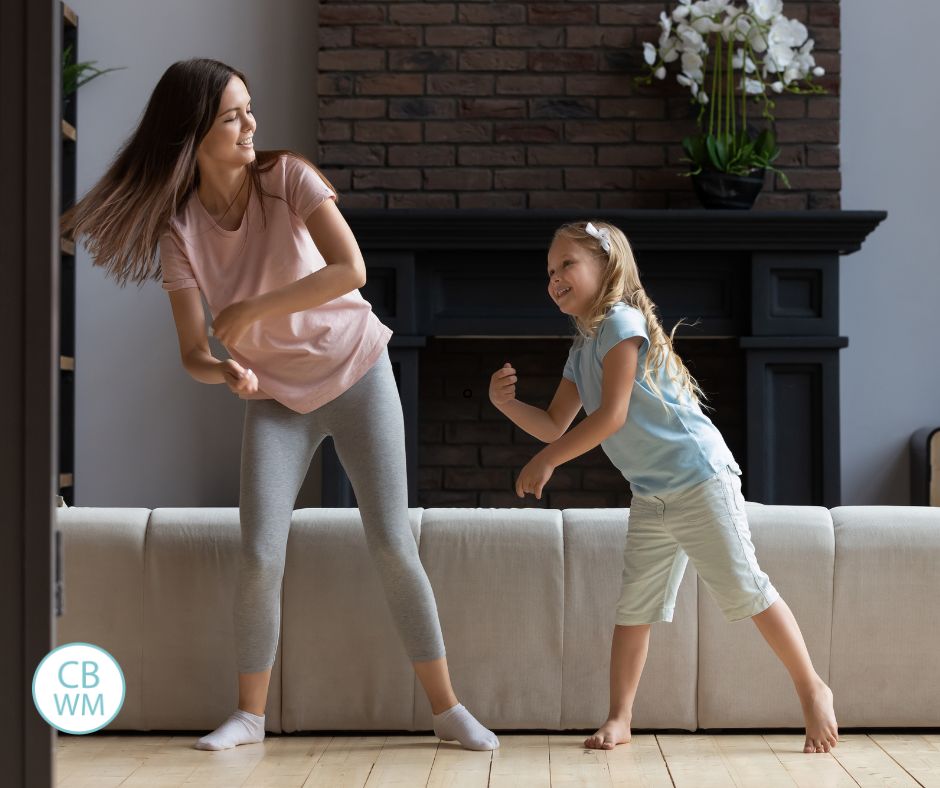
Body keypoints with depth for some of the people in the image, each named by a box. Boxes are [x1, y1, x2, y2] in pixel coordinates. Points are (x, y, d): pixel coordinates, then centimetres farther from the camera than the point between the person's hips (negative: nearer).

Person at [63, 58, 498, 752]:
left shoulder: (288, 177, -14)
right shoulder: (179, 229, -9)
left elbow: (350, 270, -27)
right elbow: (194, 351, -10)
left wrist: (248, 311, -26)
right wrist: (226, 372, -34)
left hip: (356, 373, -1)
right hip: (276, 398, 2)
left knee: (392, 544, -5)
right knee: (259, 555, -8)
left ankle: (447, 708, 4)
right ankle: (250, 714, 10)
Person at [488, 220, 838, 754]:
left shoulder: (621, 321, -14)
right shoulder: (582, 349, 14)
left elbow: (611, 416, -20)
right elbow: (556, 426, 15)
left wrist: (545, 461, -15)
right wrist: (507, 402, -2)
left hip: (698, 479, -9)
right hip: (651, 495, 9)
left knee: (745, 589, -4)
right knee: (635, 606, 8)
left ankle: (813, 690, 9)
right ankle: (619, 719, 14)